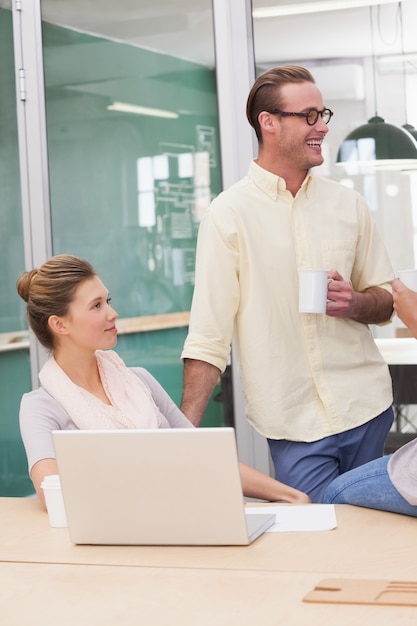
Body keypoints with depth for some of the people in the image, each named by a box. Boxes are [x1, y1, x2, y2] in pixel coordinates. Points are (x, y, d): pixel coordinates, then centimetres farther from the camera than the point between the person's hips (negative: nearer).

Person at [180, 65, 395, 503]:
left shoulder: (347, 204, 8)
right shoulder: (229, 215, -6)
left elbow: (386, 302, 15)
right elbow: (208, 336, -8)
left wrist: (355, 303, -9)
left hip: (368, 409, 4)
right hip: (295, 425, -4)